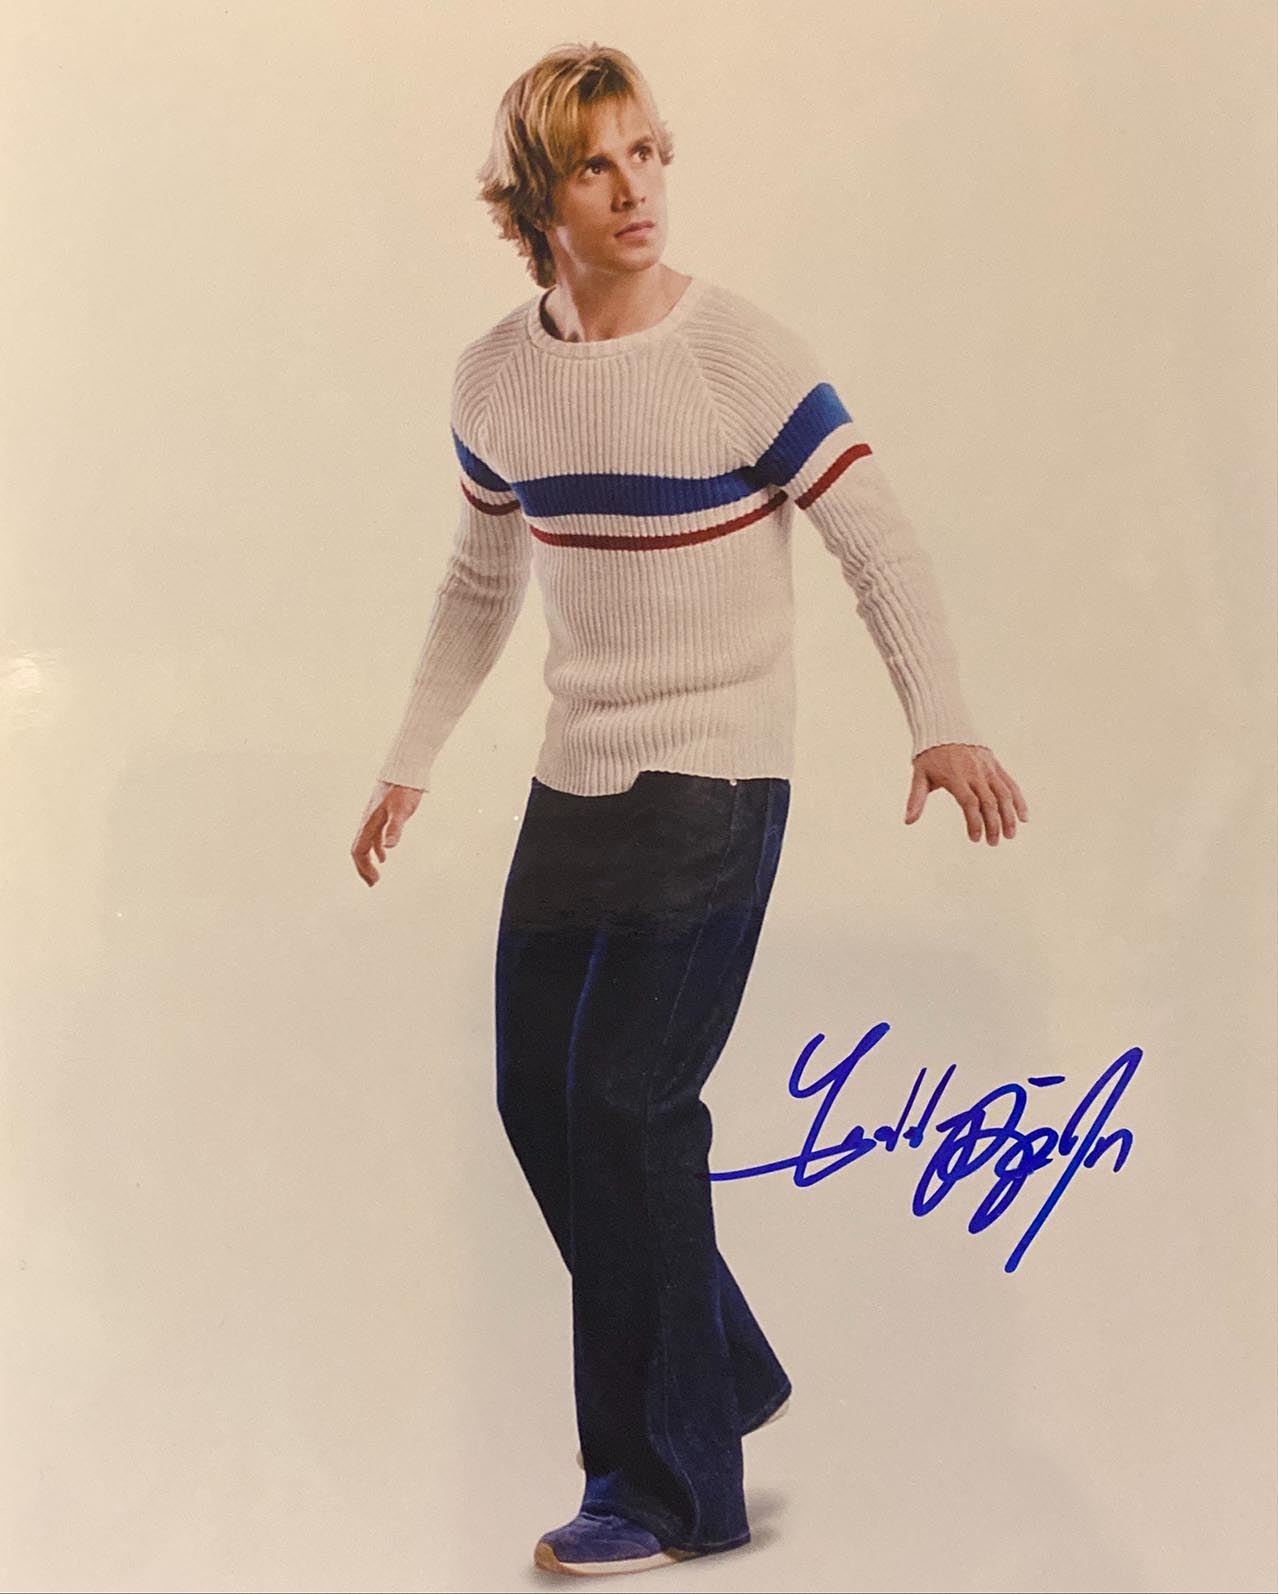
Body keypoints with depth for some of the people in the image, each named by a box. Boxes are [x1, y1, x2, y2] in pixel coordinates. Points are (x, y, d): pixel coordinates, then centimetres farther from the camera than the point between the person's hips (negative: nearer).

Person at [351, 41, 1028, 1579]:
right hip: (576, 778, 6)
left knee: (624, 1098, -11)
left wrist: (940, 722, -25)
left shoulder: (743, 354, -11)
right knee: (539, 1094, 8)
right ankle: (724, 1370, 29)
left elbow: (881, 546, -11)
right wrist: (410, 760, 19)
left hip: (717, 778, -6)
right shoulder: (497, 377, 5)